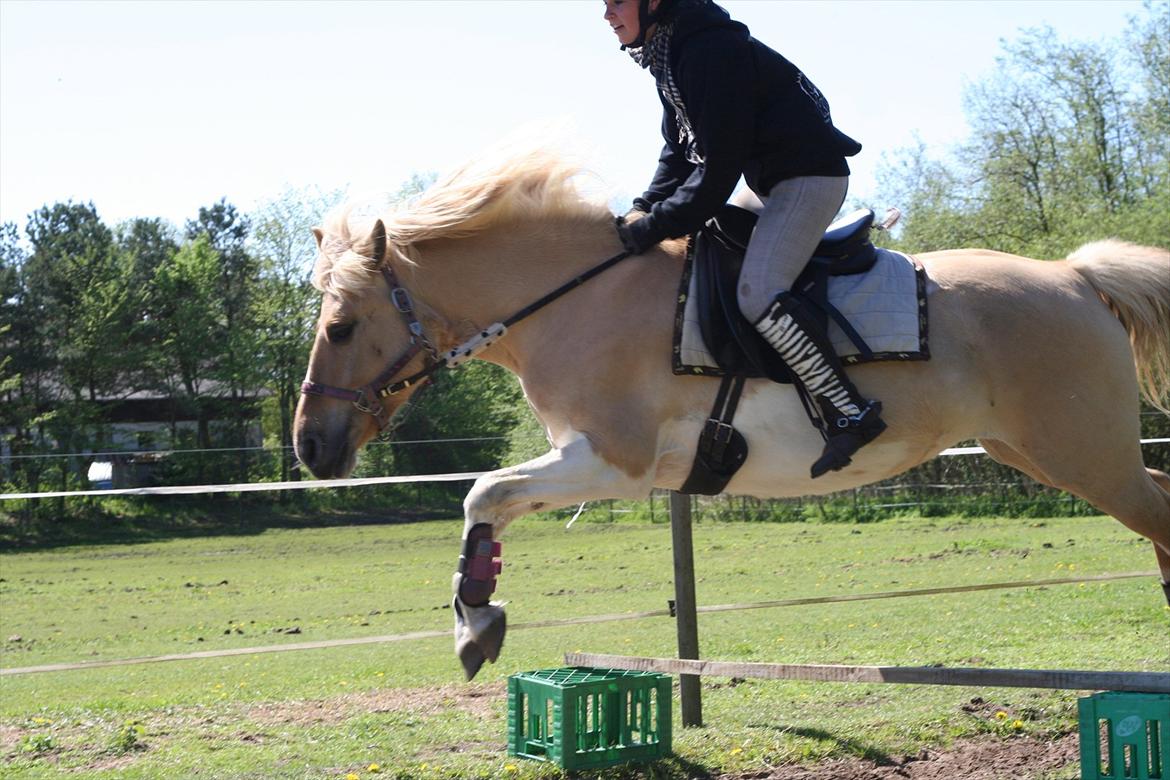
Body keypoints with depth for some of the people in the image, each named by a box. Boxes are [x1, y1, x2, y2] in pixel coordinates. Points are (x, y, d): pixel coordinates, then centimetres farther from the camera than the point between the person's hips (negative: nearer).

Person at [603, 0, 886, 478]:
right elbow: (679, 152, 14)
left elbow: (718, 166, -24)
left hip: (809, 176, -11)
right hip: (773, 181, 11)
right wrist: (644, 209, -1)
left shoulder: (711, 50, -22)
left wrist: (656, 226, -21)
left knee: (758, 294, -25)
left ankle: (849, 414, -24)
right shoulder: (667, 57, 10)